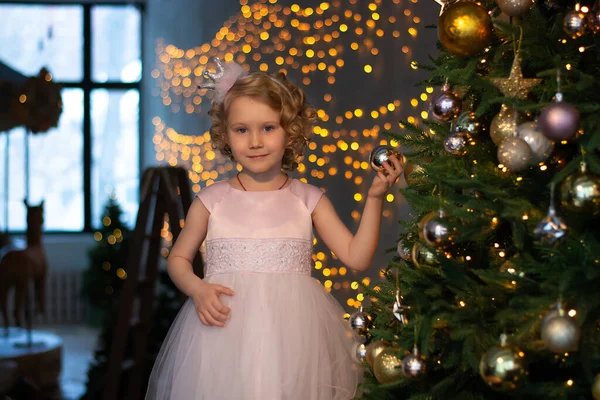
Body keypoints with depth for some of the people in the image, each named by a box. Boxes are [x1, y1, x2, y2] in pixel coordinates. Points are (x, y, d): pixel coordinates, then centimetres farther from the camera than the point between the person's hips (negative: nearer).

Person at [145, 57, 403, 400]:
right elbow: (179, 258, 13)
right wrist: (197, 288, -7)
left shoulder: (308, 200, 3)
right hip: (225, 333, 0)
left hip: (292, 333, 0)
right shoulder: (212, 201, 2)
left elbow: (356, 257, 0)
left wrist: (375, 198, -7)